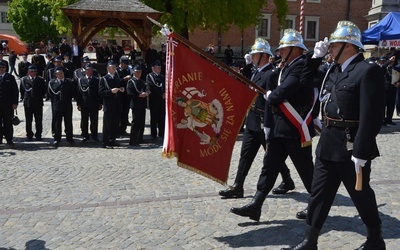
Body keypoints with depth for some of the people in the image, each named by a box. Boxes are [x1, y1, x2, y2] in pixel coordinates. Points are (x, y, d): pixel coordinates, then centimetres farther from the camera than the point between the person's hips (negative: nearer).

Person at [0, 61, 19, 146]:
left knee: (8, 123, 4)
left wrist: (15, 103, -7)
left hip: (8, 104, -1)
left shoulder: (10, 77, 3)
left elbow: (15, 91, 1)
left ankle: (9, 140, 10)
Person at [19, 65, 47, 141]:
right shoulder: (23, 79, 2)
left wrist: (40, 97, 5)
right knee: (28, 120, 6)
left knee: (39, 120, 2)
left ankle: (38, 135, 12)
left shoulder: (41, 80, 2)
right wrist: (24, 98, 7)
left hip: (38, 103, 0)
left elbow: (45, 89, 9)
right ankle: (29, 135, 16)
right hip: (27, 103, 0)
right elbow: (21, 90, 9)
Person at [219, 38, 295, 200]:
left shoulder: (271, 74, -16)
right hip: (252, 121, 8)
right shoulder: (257, 72, 12)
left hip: (264, 123, -8)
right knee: (245, 154, 6)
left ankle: (287, 181, 27)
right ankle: (237, 187, 9)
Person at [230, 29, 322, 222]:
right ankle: (255, 206, 9)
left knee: (306, 170, 5)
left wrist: (269, 95, -5)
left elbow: (283, 92, -26)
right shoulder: (287, 67, 16)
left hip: (296, 130, -9)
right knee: (269, 166, 6)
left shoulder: (302, 66, -13)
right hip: (279, 128, 9)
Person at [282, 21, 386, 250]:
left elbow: (372, 116, -21)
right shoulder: (335, 71, 12)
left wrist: (361, 152, -22)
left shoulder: (368, 70, -14)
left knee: (361, 195, 9)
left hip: (351, 147, -8)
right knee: (319, 194, 10)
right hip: (328, 144, 8)